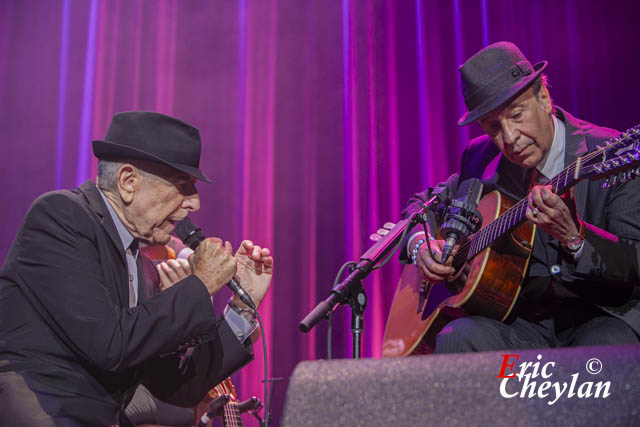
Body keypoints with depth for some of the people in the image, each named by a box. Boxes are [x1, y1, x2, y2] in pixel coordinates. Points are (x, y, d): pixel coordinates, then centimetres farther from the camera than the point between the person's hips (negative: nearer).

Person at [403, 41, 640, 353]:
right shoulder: (482, 159, 6)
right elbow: (424, 204, 21)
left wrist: (573, 236, -33)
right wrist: (420, 243, -3)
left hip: (603, 315, -3)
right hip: (523, 322, 3)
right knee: (455, 339, -27)